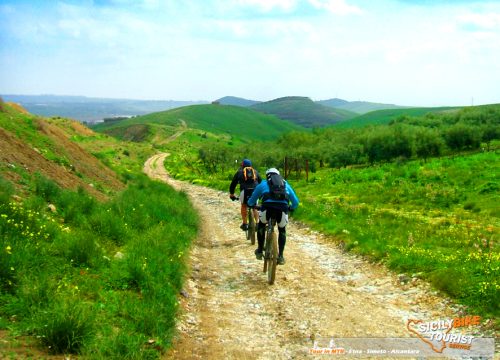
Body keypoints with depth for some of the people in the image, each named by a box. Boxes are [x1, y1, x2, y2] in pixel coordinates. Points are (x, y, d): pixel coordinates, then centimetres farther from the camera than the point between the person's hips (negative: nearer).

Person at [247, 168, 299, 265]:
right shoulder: (286, 185, 31)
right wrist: (291, 208, 54)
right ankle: (280, 256, 19)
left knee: (261, 226, 30)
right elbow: (295, 201, 33)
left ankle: (260, 251, 29)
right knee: (282, 230, 27)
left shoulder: (263, 184, 26)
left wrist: (252, 205, 54)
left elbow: (251, 201, 31)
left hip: (267, 207, -1)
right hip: (282, 209, 1)